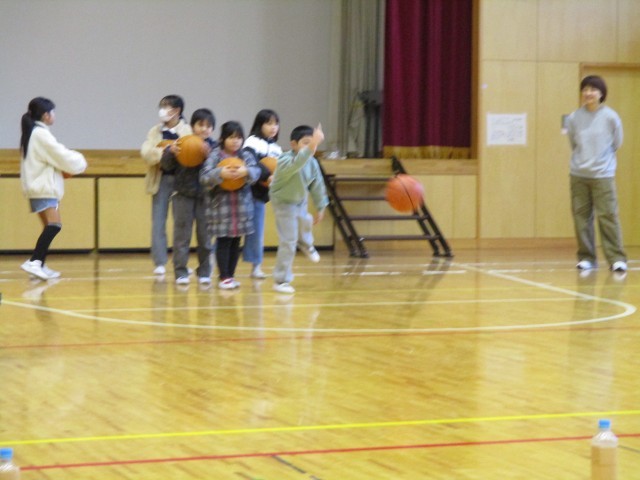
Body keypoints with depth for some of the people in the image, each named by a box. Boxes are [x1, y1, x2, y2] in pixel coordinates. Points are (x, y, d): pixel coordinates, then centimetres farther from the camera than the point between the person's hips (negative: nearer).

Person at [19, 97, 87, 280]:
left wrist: (63, 170, 6)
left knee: (51, 226, 13)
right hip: (43, 187, -10)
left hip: (40, 186, 10)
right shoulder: (41, 134, -15)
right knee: (54, 225, -20)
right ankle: (34, 262, -29)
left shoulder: (32, 133, 16)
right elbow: (61, 155, -14)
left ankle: (40, 266, 13)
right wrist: (80, 162, 4)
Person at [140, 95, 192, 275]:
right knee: (158, 221, -1)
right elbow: (146, 152, -4)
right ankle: (159, 262, 2)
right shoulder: (155, 131, 10)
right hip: (161, 179, 2)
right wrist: (165, 152, -20)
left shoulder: (188, 131, 2)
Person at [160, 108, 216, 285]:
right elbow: (166, 165, -1)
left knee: (206, 235, 7)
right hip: (184, 195, 0)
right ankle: (180, 272, 9)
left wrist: (208, 155, -29)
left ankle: (204, 271, 18)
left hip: (206, 196, 0)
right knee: (182, 234, 4)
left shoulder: (214, 147, -2)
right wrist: (171, 152, -19)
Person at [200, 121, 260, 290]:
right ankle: (224, 277, 2)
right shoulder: (215, 155, -1)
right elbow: (204, 176, -8)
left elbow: (256, 171, -5)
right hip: (221, 204, -3)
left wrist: (246, 171, -26)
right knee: (223, 241, -3)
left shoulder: (245, 155, 7)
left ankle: (231, 275, 17)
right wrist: (220, 173, -25)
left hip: (242, 204, 3)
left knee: (236, 242, 8)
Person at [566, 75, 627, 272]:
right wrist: (582, 159, 9)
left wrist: (602, 160, 10)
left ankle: (617, 258, -1)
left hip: (603, 175, -2)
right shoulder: (574, 118, -3)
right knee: (581, 217, 5)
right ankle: (586, 258, 13)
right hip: (578, 174, 2)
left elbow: (616, 143, 4)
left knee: (608, 216, -5)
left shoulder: (610, 117, -7)